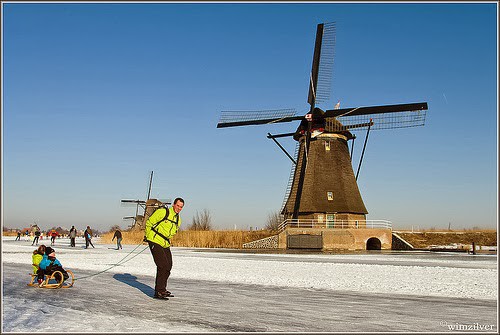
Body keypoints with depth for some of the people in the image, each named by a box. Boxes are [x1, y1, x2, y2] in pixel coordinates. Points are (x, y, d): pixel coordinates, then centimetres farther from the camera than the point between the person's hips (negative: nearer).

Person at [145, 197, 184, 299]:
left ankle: (161, 289, 25)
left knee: (168, 266, 9)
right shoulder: (163, 212, -13)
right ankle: (159, 292, -9)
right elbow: (149, 223, -5)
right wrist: (148, 236, 1)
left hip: (165, 245, 8)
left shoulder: (178, 219, 11)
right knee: (163, 266, -16)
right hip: (155, 242, -8)